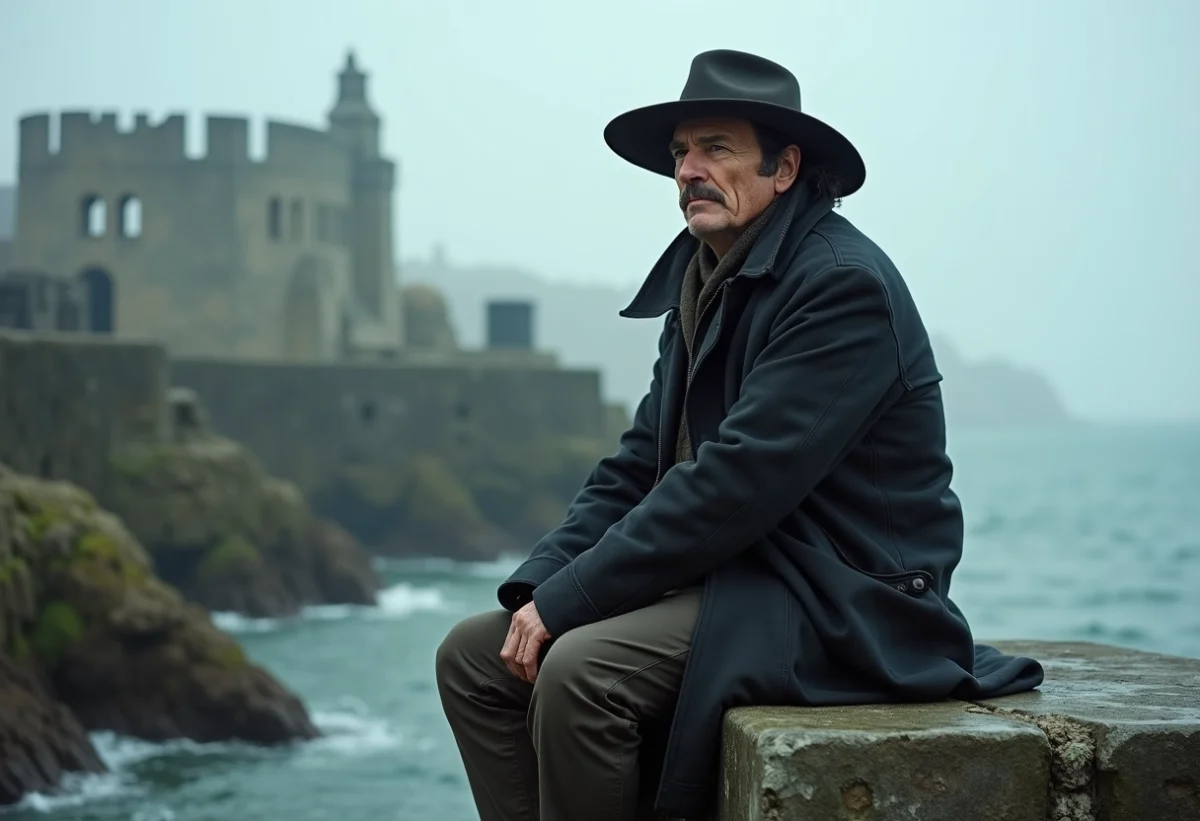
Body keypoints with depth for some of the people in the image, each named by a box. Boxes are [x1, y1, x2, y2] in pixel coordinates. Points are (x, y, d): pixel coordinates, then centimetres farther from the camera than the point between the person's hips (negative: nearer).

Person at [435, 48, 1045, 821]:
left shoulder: (843, 282, -16)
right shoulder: (705, 281, 13)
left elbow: (739, 479, -24)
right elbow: (637, 467, 11)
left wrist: (567, 599, -21)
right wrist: (539, 584, -5)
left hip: (835, 604, -9)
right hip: (730, 576, 9)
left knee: (578, 668, -29)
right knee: (475, 655, -2)